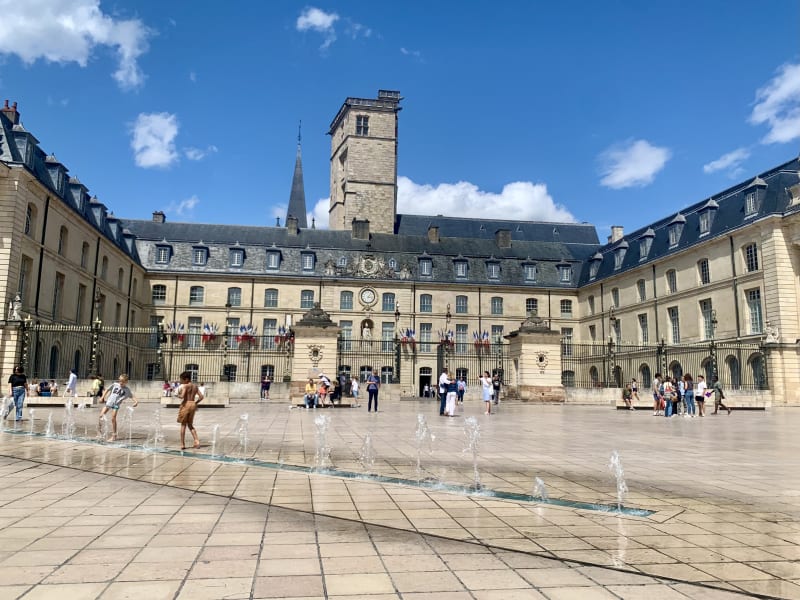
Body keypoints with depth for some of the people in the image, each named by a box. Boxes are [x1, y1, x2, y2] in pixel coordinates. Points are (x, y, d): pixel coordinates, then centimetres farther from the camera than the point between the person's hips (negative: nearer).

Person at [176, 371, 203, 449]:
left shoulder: (185, 386, -8)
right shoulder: (195, 386, 11)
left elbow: (182, 396, -21)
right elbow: (201, 397, 9)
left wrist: (178, 395, 0)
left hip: (186, 404, -6)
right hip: (193, 404, 6)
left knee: (183, 425, 5)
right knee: (190, 425, 16)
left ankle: (182, 444, 6)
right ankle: (197, 441, 2)